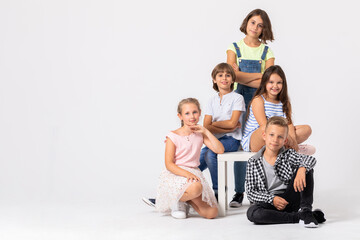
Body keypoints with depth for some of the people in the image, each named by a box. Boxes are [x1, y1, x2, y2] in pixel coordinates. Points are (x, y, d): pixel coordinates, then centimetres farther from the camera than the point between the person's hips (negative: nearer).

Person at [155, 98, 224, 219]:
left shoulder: (200, 134, 10)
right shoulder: (173, 136, -4)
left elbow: (220, 150, 0)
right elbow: (169, 164, -10)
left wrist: (206, 132, -5)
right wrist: (186, 173, -25)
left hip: (194, 174, 5)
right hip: (176, 174, -5)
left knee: (212, 213, -11)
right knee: (196, 187, -41)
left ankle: (185, 200, 15)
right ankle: (177, 202, -8)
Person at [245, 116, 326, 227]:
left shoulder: (288, 155, 1)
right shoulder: (253, 163, 1)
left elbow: (311, 159, -18)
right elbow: (250, 192, -3)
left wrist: (302, 169, -42)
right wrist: (272, 199, -18)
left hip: (290, 199, 1)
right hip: (269, 201, -1)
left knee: (307, 169, -14)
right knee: (252, 213, -35)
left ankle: (306, 210, -19)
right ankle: (298, 217, -25)